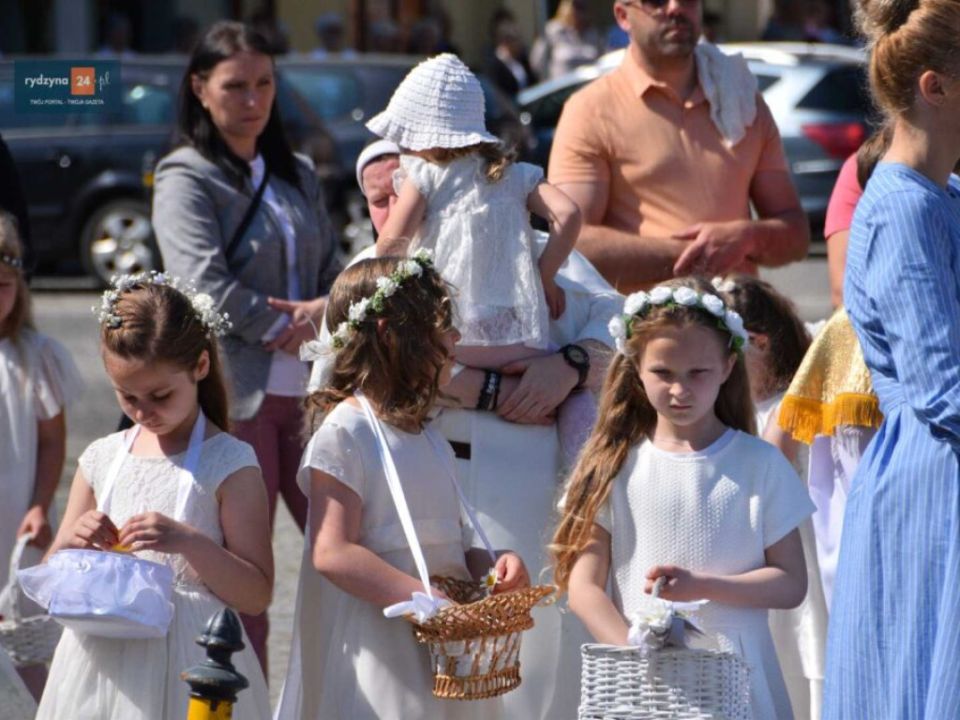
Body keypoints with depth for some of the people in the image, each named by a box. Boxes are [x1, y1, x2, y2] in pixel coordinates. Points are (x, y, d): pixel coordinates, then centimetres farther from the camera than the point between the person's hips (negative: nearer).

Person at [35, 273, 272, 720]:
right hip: (101, 663, 4)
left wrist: (190, 542, -23)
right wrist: (73, 543, -9)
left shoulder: (228, 464, -6)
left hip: (186, 666, -4)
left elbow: (257, 595, -9)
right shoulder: (101, 460, 8)